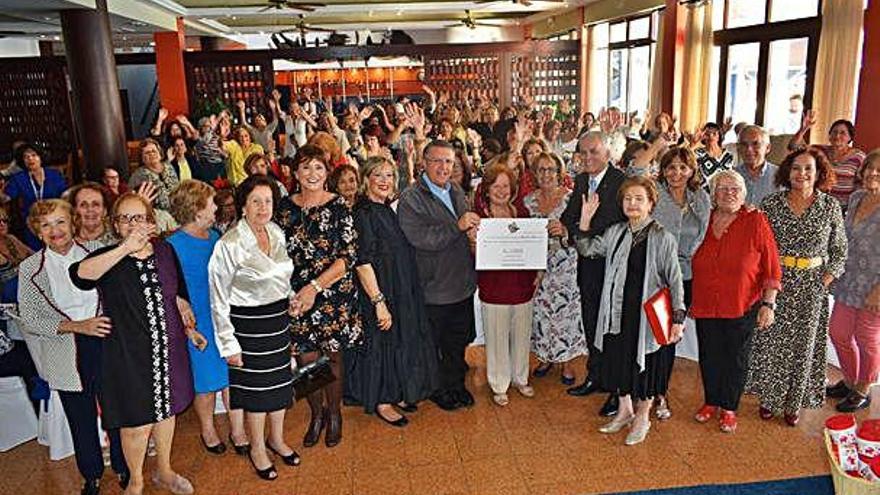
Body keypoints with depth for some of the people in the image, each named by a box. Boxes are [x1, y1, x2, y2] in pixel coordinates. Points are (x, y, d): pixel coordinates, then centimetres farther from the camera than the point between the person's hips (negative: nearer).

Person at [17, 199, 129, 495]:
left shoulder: (96, 252, -1)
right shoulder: (30, 269, -2)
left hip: (105, 345, 0)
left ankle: (123, 468, 32)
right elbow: (29, 319, -5)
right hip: (66, 356, 0)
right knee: (81, 418, 14)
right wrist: (77, 326, -17)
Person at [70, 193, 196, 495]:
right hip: (128, 354, -4)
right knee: (137, 423, 6)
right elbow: (80, 274, -34)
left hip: (168, 348, 4)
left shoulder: (165, 251, 1)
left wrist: (189, 328, 15)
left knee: (166, 410, 20)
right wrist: (126, 248, -38)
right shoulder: (108, 258, -10)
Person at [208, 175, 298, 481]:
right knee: (256, 386, 8)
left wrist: (291, 299, 7)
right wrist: (229, 344, -14)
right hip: (248, 324, -6)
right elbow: (219, 301, -14)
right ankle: (257, 448, 30)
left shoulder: (277, 232, 1)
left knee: (280, 380, 16)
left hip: (279, 319, 6)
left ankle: (277, 438, 38)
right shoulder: (229, 245, -18)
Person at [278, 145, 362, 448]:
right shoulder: (286, 207, 3)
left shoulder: (338, 206, -7)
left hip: (333, 294, -2)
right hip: (295, 295, 3)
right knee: (306, 358, 7)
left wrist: (315, 286, -17)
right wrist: (288, 292, -4)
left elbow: (349, 255, -11)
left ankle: (334, 415, 32)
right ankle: (317, 414, 32)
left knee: (332, 356, 9)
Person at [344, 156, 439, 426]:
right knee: (382, 343, 4)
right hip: (379, 292, -9)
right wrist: (379, 302, -25)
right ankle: (381, 402, 22)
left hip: (401, 291, 9)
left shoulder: (387, 210, 8)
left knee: (400, 342, 18)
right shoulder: (363, 214, -19)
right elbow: (362, 263, -23)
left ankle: (395, 393, 35)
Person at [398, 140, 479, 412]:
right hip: (433, 287, -7)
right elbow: (420, 238, -28)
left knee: (458, 340, 20)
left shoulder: (457, 192, 10)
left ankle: (456, 384, 38)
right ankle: (436, 389, 30)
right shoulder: (411, 198, -14)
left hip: (462, 284, 7)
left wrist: (474, 230, 1)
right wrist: (457, 226, -29)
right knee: (433, 345, 10)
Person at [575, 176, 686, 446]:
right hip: (618, 312, 5)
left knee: (645, 364, 10)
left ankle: (642, 417, 32)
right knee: (619, 360, 16)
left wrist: (678, 319, -15)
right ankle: (625, 409, 39)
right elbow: (586, 249, 13)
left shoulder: (663, 238, -13)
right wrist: (585, 219, -2)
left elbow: (675, 281, -11)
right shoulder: (615, 233, 2)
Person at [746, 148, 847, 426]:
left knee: (803, 343, 10)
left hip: (812, 287, 1)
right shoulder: (771, 203, -2)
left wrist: (825, 281, -4)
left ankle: (794, 403, 27)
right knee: (771, 342, 6)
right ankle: (769, 398, 24)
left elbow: (839, 251, 5)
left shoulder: (830, 207, 0)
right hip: (775, 283, 0)